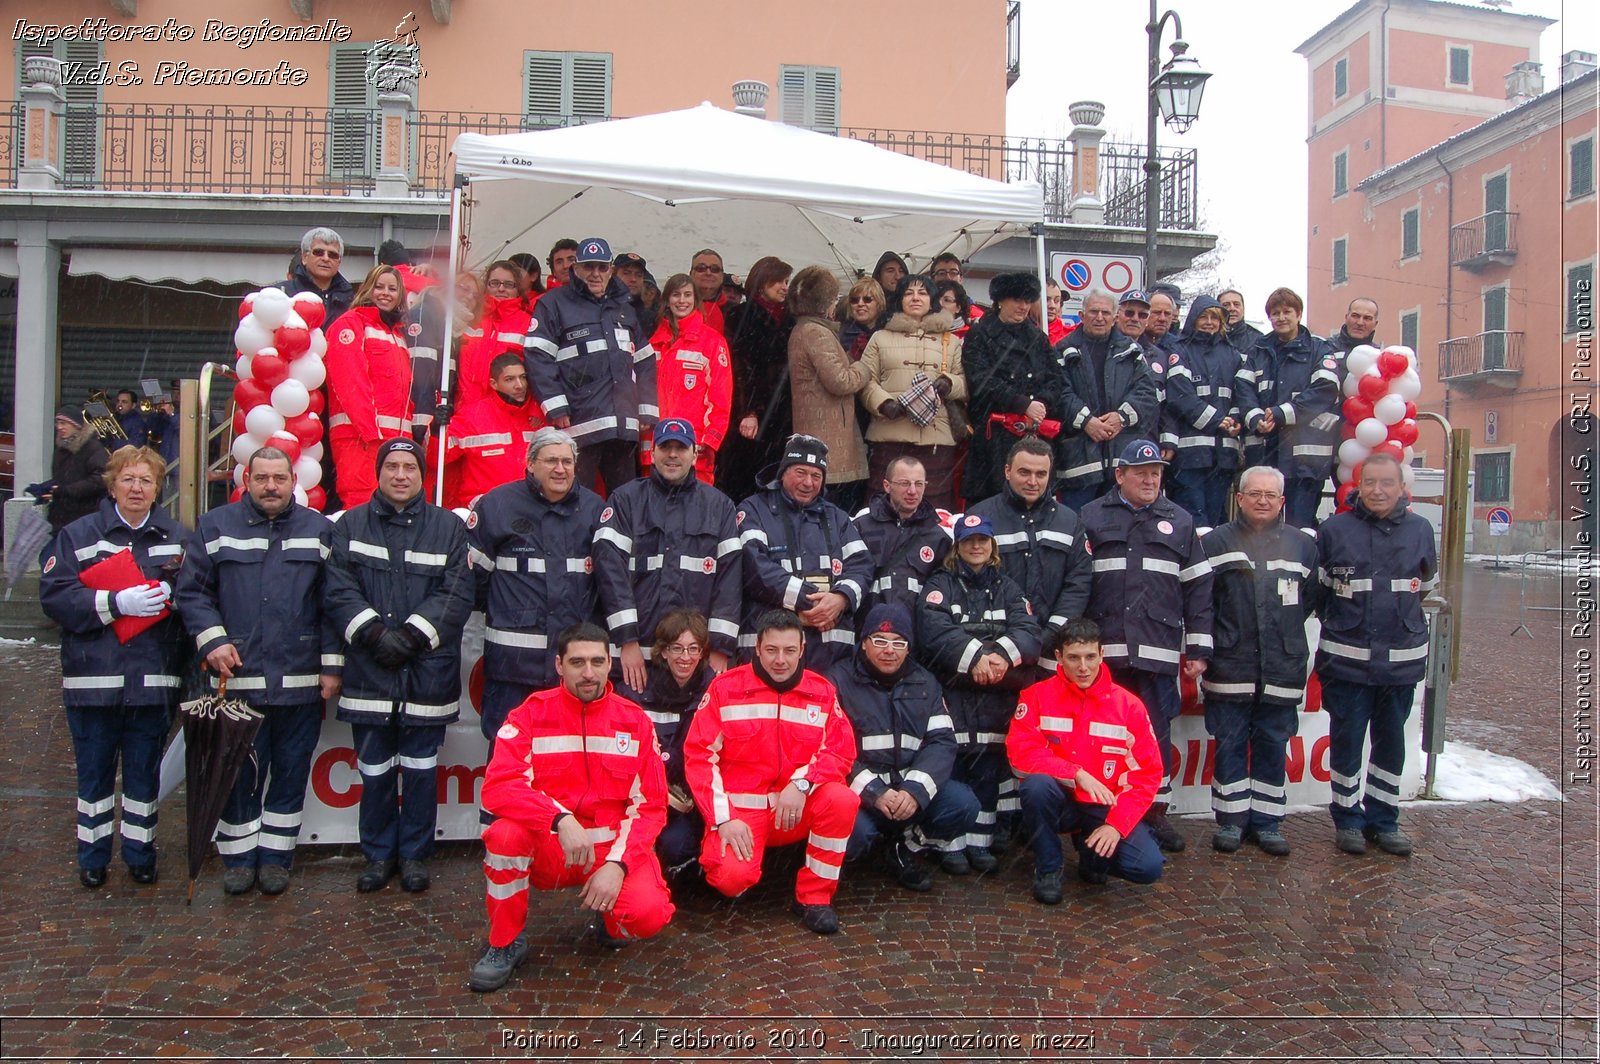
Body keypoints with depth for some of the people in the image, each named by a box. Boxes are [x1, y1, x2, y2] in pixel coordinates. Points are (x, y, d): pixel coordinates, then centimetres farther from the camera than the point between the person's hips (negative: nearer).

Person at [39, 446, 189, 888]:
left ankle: (140, 852, 26)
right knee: (94, 772, 11)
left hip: (154, 681, 1)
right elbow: (54, 596, -8)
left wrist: (168, 595, -17)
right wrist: (116, 603, -19)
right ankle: (92, 856, 26)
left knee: (144, 773, 11)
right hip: (93, 680, -1)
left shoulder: (177, 538, 6)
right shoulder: (78, 535, 2)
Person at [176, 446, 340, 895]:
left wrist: (331, 665, -1)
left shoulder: (319, 530, 6)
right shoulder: (215, 527, 7)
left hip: (301, 681, 1)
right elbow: (192, 591, 5)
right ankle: (238, 857, 22)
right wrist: (212, 640, -9)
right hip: (236, 677, 0)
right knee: (238, 772, 7)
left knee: (291, 772, 9)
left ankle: (276, 856, 22)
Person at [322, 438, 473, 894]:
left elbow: (457, 594, -4)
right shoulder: (350, 526, 7)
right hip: (369, 671, 1)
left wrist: (413, 634, -13)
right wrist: (374, 633, -15)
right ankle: (379, 854, 26)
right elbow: (338, 590, -2)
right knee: (375, 771, 10)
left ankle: (414, 854, 24)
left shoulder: (449, 527, 4)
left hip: (428, 672, -1)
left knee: (420, 770, 8)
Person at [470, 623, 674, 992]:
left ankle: (609, 917, 12)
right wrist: (560, 819, -32)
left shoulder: (635, 721, 0)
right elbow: (497, 787, -17)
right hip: (547, 850, 0)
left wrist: (617, 863, -18)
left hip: (613, 848, 0)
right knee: (504, 834, -32)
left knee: (649, 913, -28)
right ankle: (506, 944, -6)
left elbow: (650, 806, -2)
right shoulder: (531, 715, -4)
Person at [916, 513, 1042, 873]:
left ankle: (979, 842, 11)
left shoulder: (1008, 588, 18)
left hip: (996, 696, 3)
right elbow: (934, 631, -11)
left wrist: (1002, 654, -19)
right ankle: (951, 844, 0)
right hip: (951, 691, -3)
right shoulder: (939, 586, 8)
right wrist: (975, 656, -23)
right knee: (951, 763, -8)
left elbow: (1029, 632, 1)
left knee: (989, 764, 2)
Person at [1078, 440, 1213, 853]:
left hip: (1159, 650, 1)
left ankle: (1156, 811, 18)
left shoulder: (1179, 521, 13)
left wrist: (1198, 648, 5)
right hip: (1103, 649, -1)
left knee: (1157, 732, 5)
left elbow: (1197, 588, 11)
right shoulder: (1090, 518, 7)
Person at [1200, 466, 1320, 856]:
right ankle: (1231, 819, 15)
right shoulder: (1215, 542, 2)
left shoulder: (1302, 545, 9)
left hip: (1282, 667, 2)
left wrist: (1286, 631, 8)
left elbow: (1311, 597, 14)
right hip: (1229, 668, -2)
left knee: (1273, 746, 9)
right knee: (1229, 744, 4)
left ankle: (1267, 821, 19)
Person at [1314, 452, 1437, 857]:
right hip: (1347, 659, -2)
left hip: (1403, 658, 2)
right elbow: (1314, 587, 7)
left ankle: (1384, 820, 24)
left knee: (1392, 743, 12)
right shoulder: (1333, 530, -4)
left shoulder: (1420, 530, 2)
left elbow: (1426, 585, 19)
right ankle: (1347, 819, 18)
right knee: (1346, 741, 4)